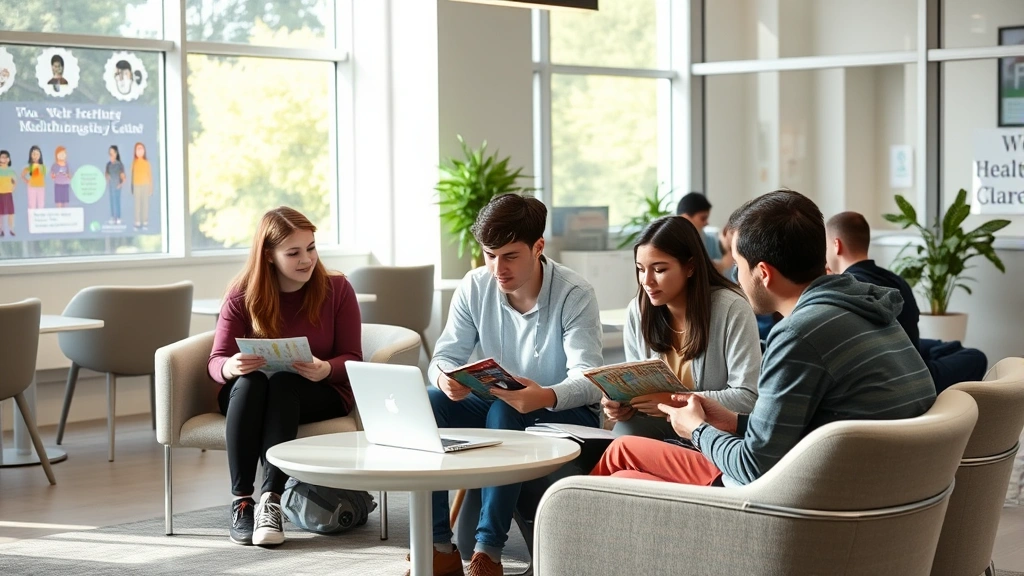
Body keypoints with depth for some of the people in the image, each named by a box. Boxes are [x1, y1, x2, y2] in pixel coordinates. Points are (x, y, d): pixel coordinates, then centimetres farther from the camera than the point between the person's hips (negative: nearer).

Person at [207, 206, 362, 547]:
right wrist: (232, 367, -31)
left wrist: (326, 369, -29)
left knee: (283, 381, -34)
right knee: (249, 380, -34)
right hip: (248, 396, 1)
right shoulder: (242, 295, -2)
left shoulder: (336, 289, -3)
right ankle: (241, 502, -35)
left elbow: (352, 359, -5)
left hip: (320, 395, -1)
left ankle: (271, 500, -43)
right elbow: (216, 362, -5)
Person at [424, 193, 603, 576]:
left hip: (566, 415, -5)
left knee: (505, 414, -36)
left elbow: (589, 380, -28)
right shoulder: (475, 287, -6)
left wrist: (546, 397, -52)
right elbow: (446, 355, -7)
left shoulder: (574, 295, -19)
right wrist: (445, 378, -34)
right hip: (499, 406, 5)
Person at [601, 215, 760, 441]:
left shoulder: (732, 309, -14)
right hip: (660, 425, 4)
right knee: (625, 432, -30)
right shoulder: (637, 311, 2)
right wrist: (626, 403, -16)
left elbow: (748, 397, -17)